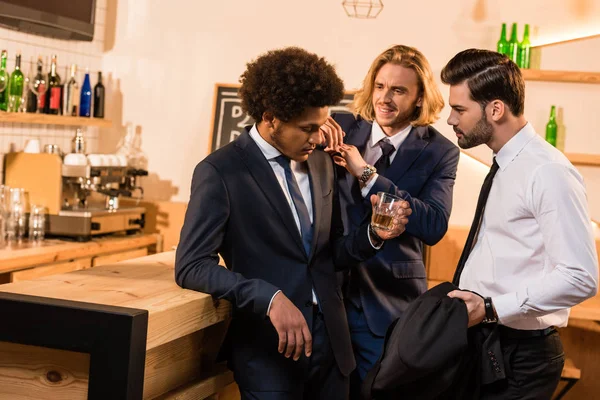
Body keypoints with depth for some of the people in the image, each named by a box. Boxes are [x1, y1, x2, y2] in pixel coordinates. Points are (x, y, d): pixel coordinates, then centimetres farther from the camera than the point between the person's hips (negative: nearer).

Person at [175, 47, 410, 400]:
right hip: (269, 347, -6)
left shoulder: (322, 164, 9)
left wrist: (373, 234, -3)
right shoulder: (220, 172, -9)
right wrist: (270, 298, -26)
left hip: (331, 340, 6)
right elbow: (191, 266, -16)